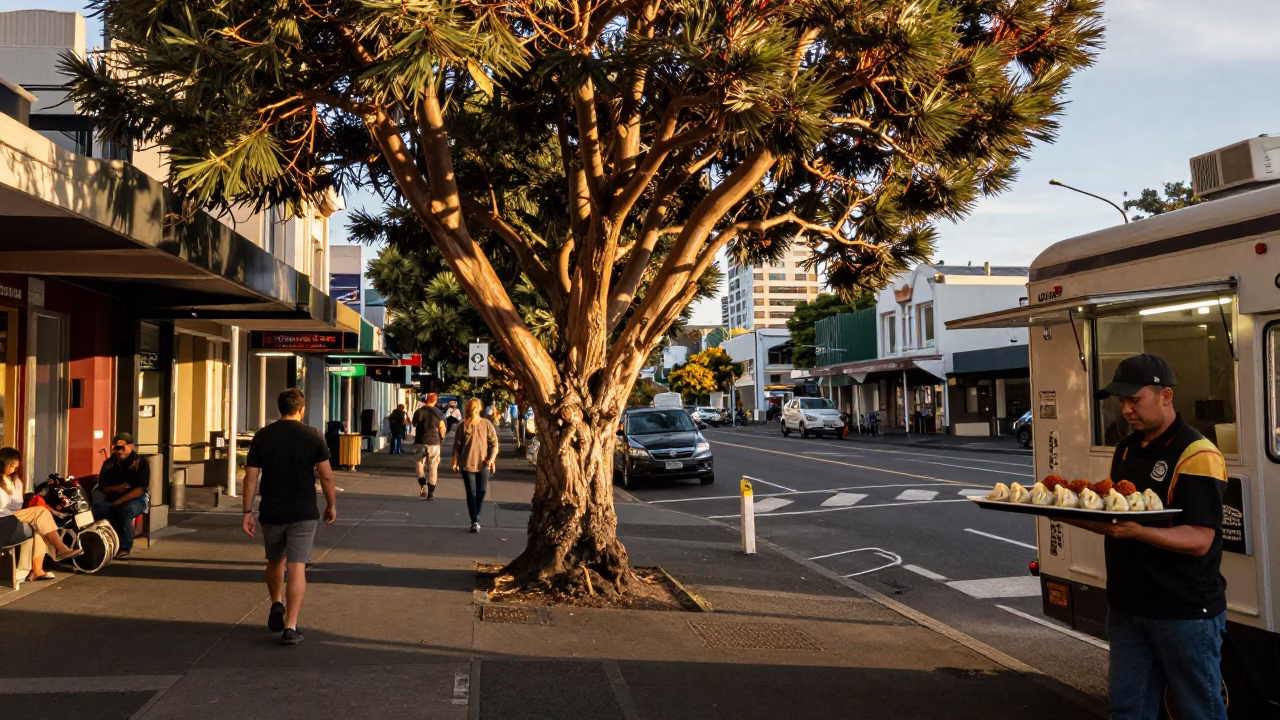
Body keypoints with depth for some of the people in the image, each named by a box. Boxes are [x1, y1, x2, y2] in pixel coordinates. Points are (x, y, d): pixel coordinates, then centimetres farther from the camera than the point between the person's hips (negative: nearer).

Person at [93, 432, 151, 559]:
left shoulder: (140, 463, -7)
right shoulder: (109, 463, 7)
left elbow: (141, 489, -16)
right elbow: (102, 487, 7)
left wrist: (119, 501, -24)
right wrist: (116, 488, -15)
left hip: (136, 498, -4)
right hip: (113, 497, 4)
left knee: (126, 510, -37)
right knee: (99, 508, -28)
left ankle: (125, 547, -19)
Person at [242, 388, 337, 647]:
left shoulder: (262, 436, 0)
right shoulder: (312, 436, -5)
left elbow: (251, 477, -1)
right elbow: (326, 475, -5)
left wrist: (248, 512, 4)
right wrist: (331, 504, 8)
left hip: (271, 513, 2)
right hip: (303, 514, -2)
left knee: (275, 562, 25)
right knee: (297, 568, -1)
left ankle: (277, 605, 18)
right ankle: (290, 628, -3)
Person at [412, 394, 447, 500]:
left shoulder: (419, 412, -4)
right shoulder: (439, 413, -4)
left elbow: (414, 424, 11)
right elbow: (442, 429, -1)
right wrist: (442, 438, 16)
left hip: (420, 442, 0)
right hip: (434, 443, 0)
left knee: (420, 464, 16)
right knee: (433, 468, 6)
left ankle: (423, 486, 0)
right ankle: (431, 493, 6)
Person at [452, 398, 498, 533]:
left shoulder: (487, 424, 0)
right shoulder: (463, 425, -1)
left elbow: (494, 443, 0)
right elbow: (457, 445, 3)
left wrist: (491, 458, -11)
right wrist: (456, 462, -1)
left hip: (483, 464, 1)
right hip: (467, 464, -1)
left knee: (481, 492, 2)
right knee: (471, 493, -1)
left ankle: (475, 520, 18)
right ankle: (475, 521, 3)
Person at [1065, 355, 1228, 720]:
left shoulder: (1197, 454, -15)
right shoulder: (1126, 449, 10)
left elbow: (1199, 540, -22)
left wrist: (1134, 531, -37)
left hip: (1184, 611, -7)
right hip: (1128, 605, 7)